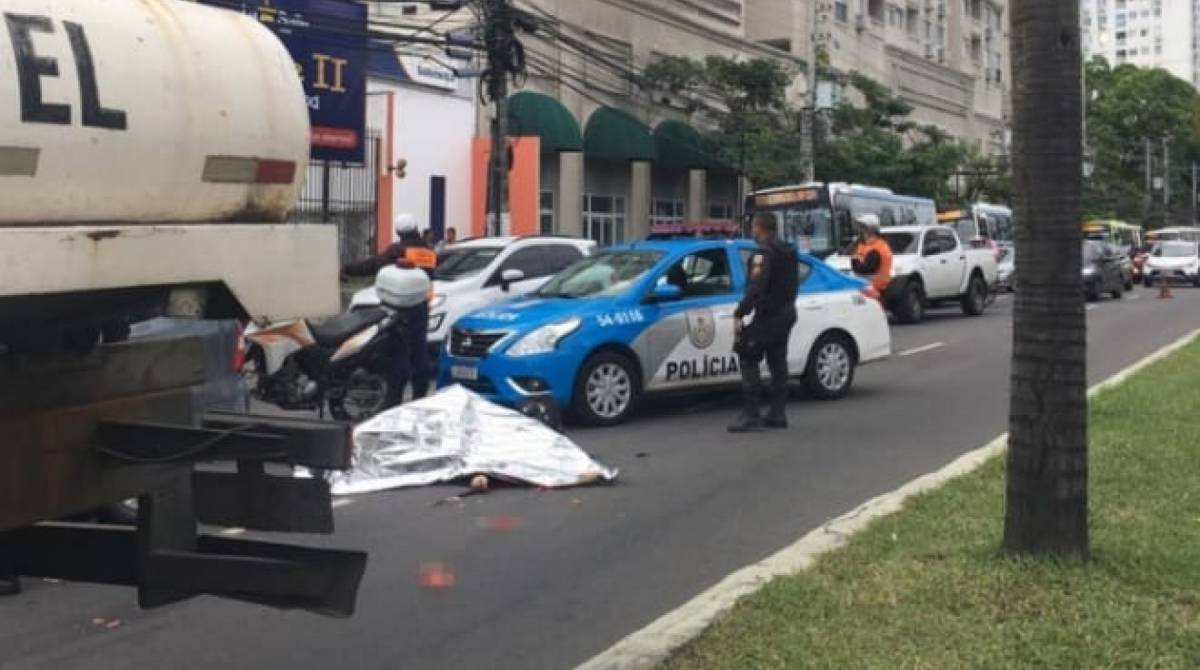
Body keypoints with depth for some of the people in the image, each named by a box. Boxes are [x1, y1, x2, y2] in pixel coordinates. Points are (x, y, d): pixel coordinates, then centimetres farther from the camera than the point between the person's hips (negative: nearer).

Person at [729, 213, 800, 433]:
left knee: (748, 359, -7)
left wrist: (739, 313, -26)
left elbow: (756, 287, -26)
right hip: (786, 313, 10)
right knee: (777, 362, 13)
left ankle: (751, 415, -12)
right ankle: (777, 414, 15)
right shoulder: (789, 251, 14)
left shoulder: (764, 253, -16)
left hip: (767, 315, -10)